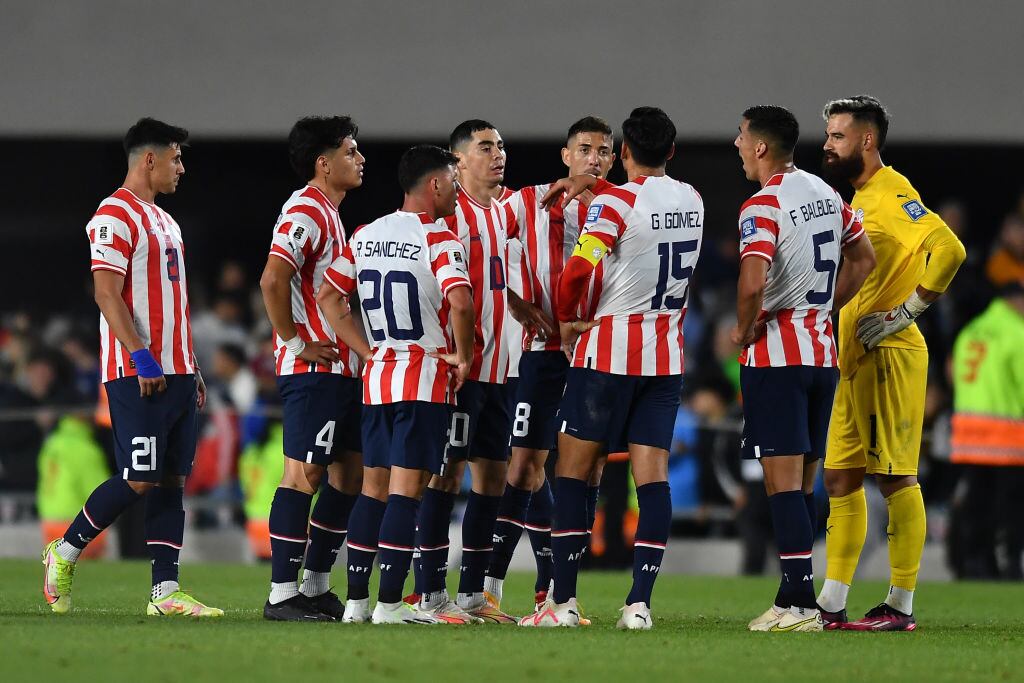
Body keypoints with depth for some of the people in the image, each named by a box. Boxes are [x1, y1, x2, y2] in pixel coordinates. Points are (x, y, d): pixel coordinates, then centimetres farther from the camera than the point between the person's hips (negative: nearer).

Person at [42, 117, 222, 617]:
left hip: (176, 371, 9)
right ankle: (64, 554, 7)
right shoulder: (115, 216, -9)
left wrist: (191, 369, 20)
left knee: (172, 480, 3)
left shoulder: (164, 222, 21)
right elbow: (106, 293, -17)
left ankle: (165, 591, 2)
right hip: (137, 374, -9)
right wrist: (141, 357, -22)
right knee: (138, 480, -10)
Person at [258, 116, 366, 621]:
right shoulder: (305, 212, -13)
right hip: (313, 370, -10)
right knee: (304, 474, -9)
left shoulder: (329, 214, 19)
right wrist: (297, 343, -19)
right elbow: (272, 280, -25)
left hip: (341, 368, 10)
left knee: (349, 474, 11)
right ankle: (281, 595, -8)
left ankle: (316, 588, 17)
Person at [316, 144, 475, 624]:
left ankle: (356, 600, 12)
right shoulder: (438, 238, -12)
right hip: (425, 378, -6)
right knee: (407, 488, -6)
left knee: (374, 485, 12)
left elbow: (328, 296, 11)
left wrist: (366, 351, 10)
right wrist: (462, 355, -11)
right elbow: (460, 301, -27)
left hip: (377, 376, 6)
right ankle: (389, 603, -8)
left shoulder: (366, 236, 9)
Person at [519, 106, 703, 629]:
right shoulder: (691, 201, 7)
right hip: (666, 355, 5)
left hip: (608, 350, -5)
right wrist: (591, 186, 28)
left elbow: (576, 272, -21)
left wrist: (566, 320, -3)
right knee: (652, 474, 1)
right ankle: (640, 602, -6)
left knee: (572, 470, 3)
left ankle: (563, 601, -1)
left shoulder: (615, 203, -13)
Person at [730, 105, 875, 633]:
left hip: (776, 354, -8)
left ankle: (799, 604, -10)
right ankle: (794, 595, 16)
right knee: (804, 481, 12)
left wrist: (744, 329, -11)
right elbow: (863, 260, 22)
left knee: (783, 481, -7)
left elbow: (753, 281, -28)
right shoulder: (826, 194, 10)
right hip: (822, 349, 8)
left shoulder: (763, 206, -15)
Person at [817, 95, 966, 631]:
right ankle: (831, 604, 12)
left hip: (890, 355, -10)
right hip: (855, 361, 10)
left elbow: (948, 248, -26)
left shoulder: (891, 193, -12)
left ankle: (901, 605, -3)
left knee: (895, 477, -6)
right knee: (841, 477, 9)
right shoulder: (858, 198, 18)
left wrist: (906, 311, -21)